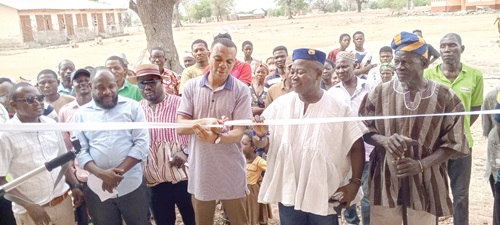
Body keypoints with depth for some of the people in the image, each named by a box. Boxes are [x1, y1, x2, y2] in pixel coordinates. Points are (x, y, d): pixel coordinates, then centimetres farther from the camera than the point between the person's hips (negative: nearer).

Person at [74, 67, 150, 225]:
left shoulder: (132, 106, 0)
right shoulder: (81, 113, 5)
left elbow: (142, 143, -7)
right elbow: (80, 151, 1)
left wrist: (118, 172, -15)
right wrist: (101, 173, -16)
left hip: (131, 185, -1)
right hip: (97, 188, 2)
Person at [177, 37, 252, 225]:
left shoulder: (241, 91, -8)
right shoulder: (191, 86, -2)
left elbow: (238, 133, -13)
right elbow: (180, 127, -5)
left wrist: (216, 138, -33)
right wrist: (204, 122, -25)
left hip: (231, 172, -2)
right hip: (200, 169, 2)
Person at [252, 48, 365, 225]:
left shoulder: (339, 109, -7)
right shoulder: (281, 104, -2)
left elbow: (356, 146, -2)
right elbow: (261, 142, 0)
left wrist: (355, 182, -8)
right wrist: (260, 135, -22)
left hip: (325, 196, -2)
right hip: (288, 193, 2)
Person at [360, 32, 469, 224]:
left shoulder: (445, 97, -4)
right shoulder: (379, 93, 0)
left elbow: (453, 143, -2)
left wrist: (421, 164, -16)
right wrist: (384, 140, -16)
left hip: (425, 182, -1)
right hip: (385, 179, 1)